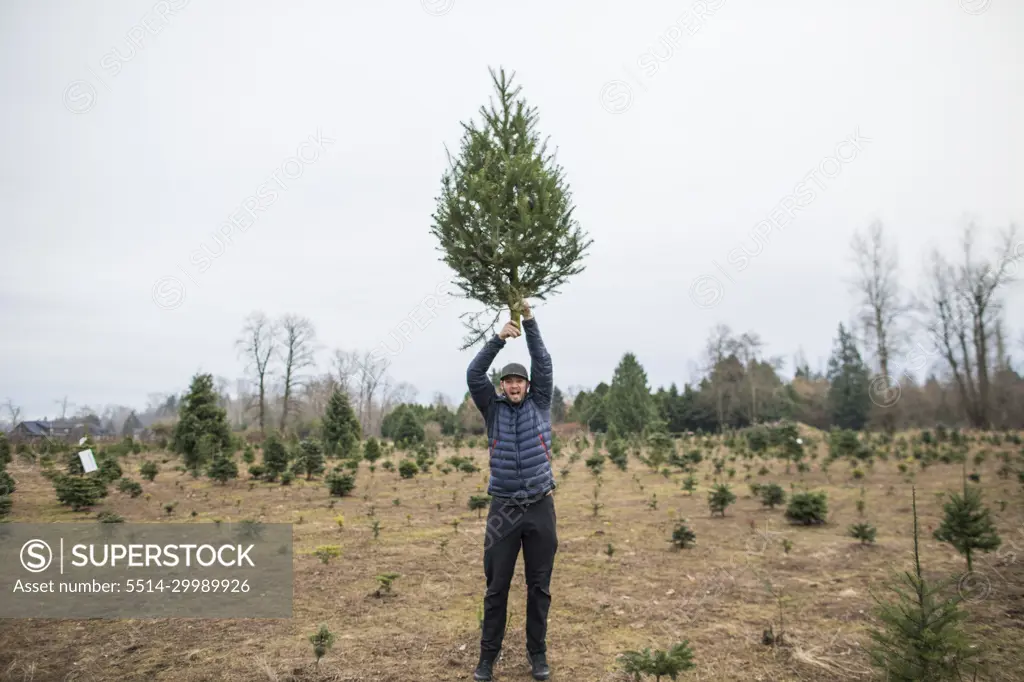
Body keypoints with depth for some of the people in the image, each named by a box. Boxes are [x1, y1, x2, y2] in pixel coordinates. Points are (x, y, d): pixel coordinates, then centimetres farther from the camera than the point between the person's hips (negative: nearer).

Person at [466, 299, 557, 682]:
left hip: (540, 508, 0)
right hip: (503, 508, 0)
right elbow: (474, 374, -4)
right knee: (496, 587, 6)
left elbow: (543, 365, -1)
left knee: (539, 586, 8)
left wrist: (529, 321, -5)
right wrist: (499, 338, -12)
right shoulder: (493, 409, 7)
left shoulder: (539, 405, 7)